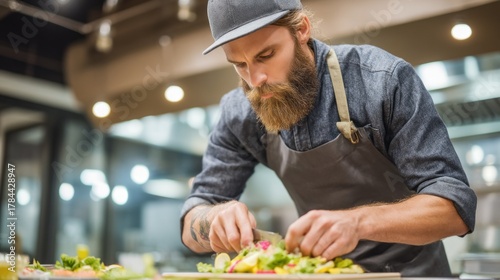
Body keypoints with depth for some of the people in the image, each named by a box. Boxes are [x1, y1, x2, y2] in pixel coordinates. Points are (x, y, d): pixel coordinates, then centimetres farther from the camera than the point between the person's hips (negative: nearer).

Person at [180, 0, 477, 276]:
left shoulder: (384, 80, -20)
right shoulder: (240, 115, -9)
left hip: (407, 268, -2)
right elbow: (193, 228, -5)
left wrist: (359, 222, -36)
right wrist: (218, 218, -27)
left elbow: (457, 204, -20)